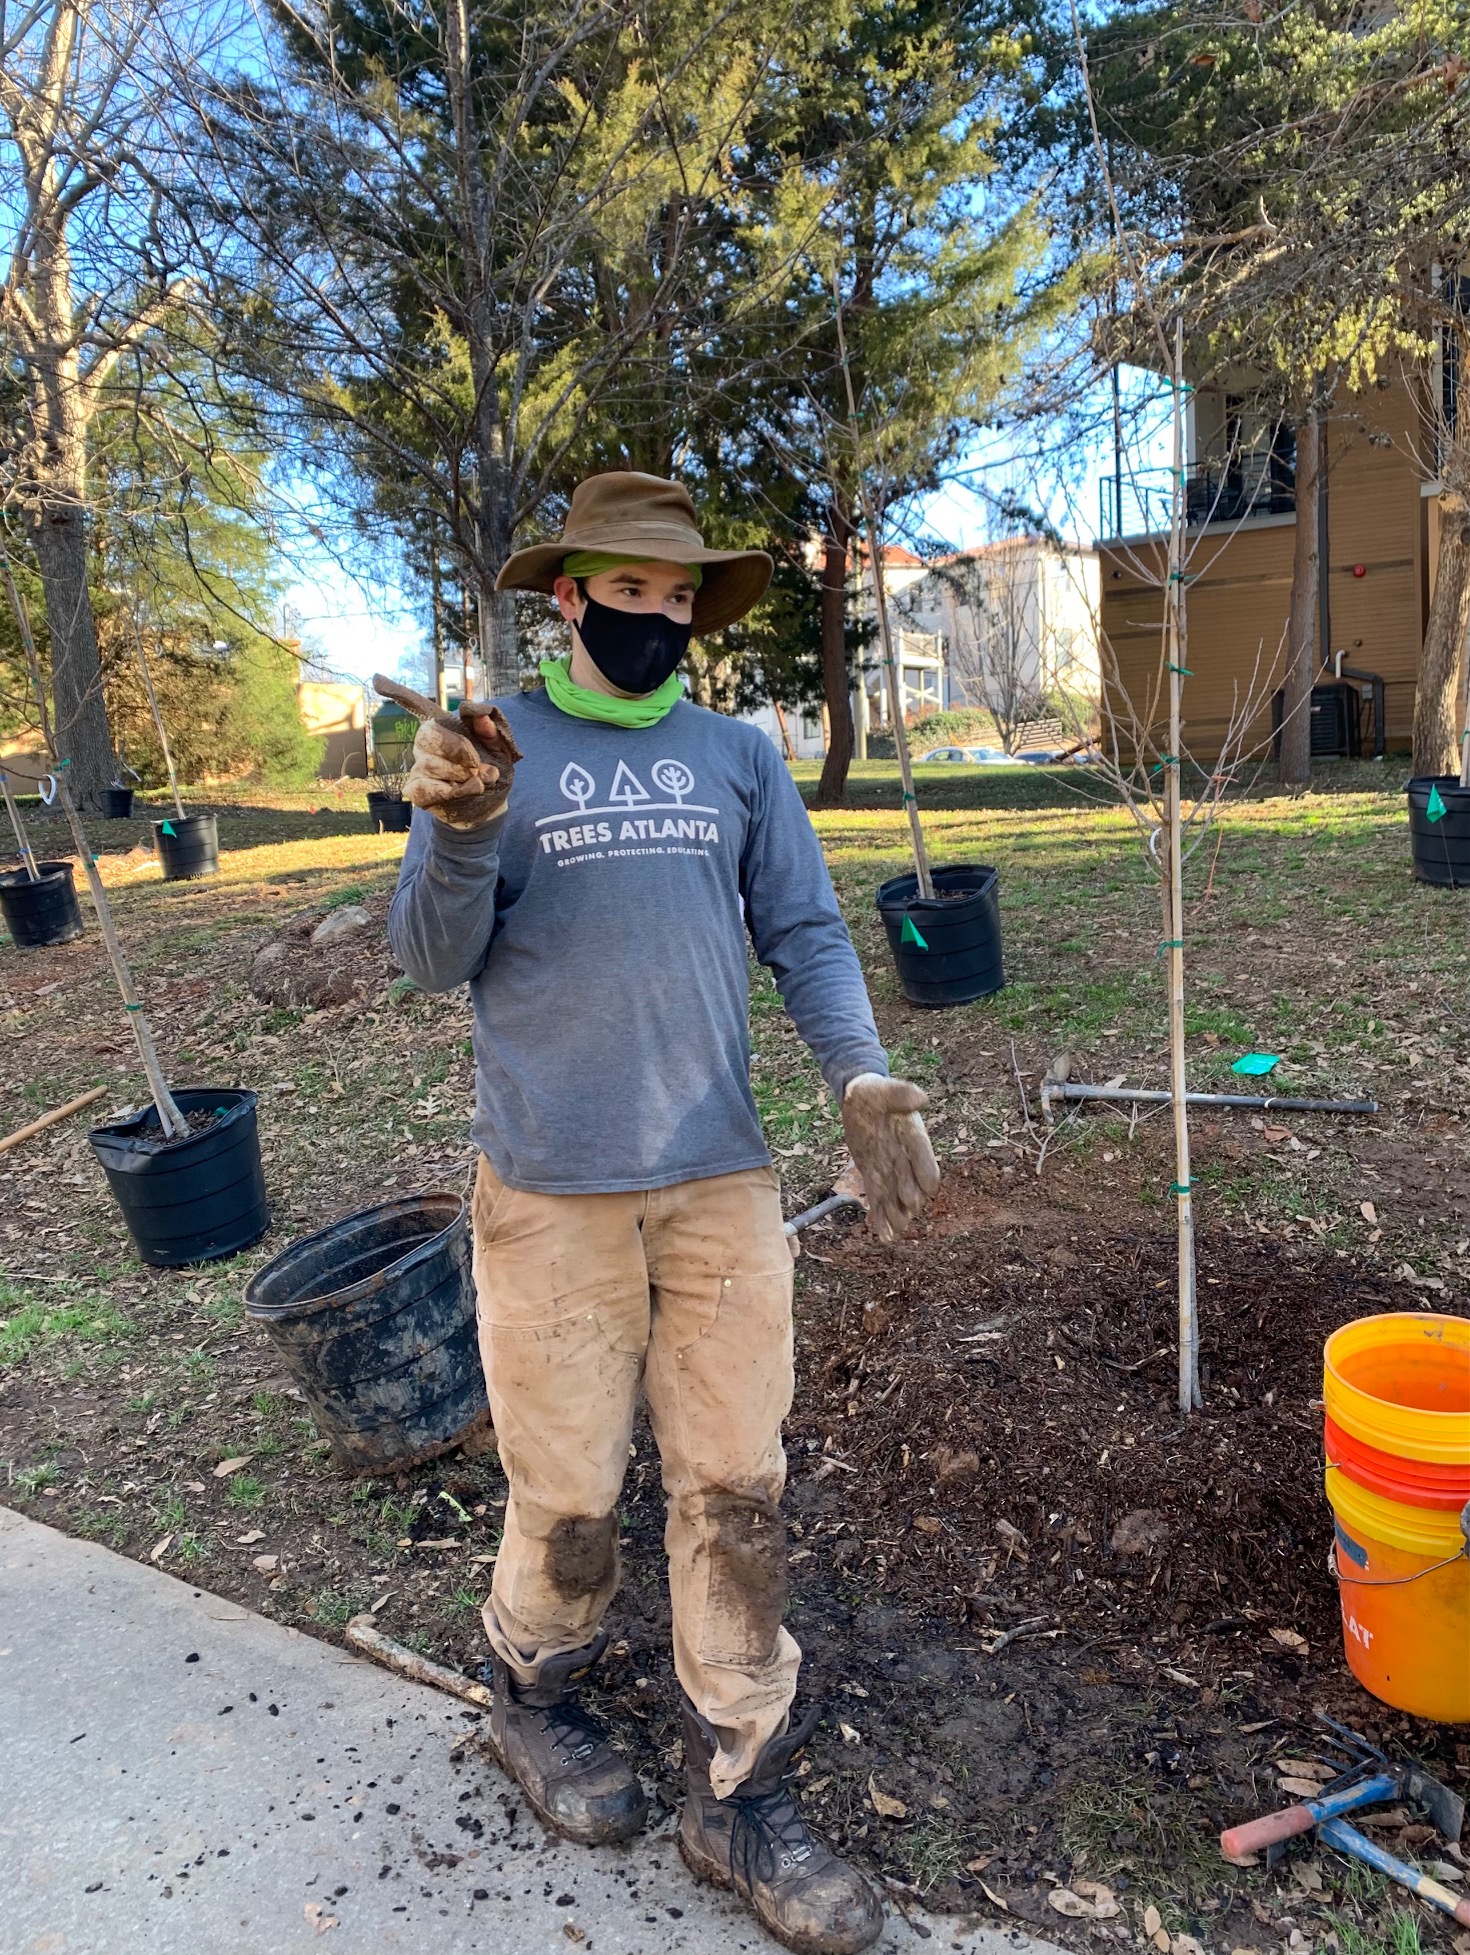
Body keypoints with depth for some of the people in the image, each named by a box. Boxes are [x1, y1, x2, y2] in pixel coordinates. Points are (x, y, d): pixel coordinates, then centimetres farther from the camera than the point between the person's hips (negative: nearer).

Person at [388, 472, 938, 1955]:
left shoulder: (736, 753, 9)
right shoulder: (494, 745, 1)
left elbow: (805, 932, 7)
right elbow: (432, 961, -2)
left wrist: (861, 1076, -10)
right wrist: (460, 833, -22)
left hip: (722, 1178, 3)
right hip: (552, 1186, -2)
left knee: (736, 1488, 9)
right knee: (569, 1491, 9)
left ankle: (739, 1796, 28)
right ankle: (534, 1700, 41)